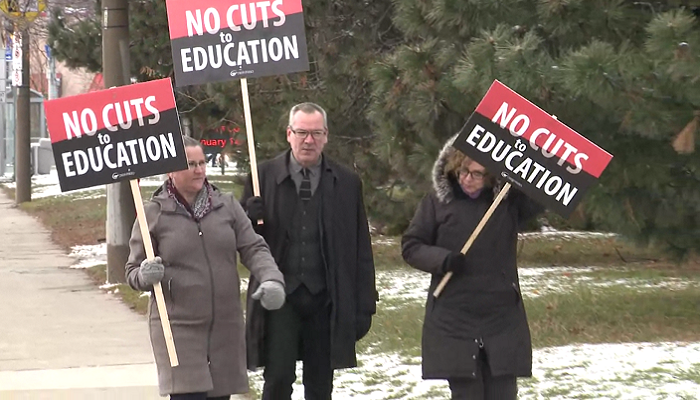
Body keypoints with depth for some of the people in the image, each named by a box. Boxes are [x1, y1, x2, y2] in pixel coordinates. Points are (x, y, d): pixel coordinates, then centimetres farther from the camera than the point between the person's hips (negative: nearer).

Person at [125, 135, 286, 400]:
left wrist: (271, 279, -17)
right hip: (178, 326, -4)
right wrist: (146, 276, -19)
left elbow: (254, 248, 2)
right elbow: (133, 271, 4)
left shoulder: (227, 206, 7)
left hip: (225, 326, 4)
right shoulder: (153, 214, -1)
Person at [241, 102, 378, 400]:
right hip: (280, 297, -1)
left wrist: (364, 306, 2)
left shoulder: (347, 183, 4)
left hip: (325, 299, 1)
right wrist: (250, 218, -17)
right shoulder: (263, 176, 2)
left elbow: (361, 252, 6)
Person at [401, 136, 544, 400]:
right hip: (454, 321, -1)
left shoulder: (510, 202, 2)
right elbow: (411, 246, 4)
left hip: (502, 320, 1)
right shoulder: (437, 202, 0)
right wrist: (442, 259, -15)